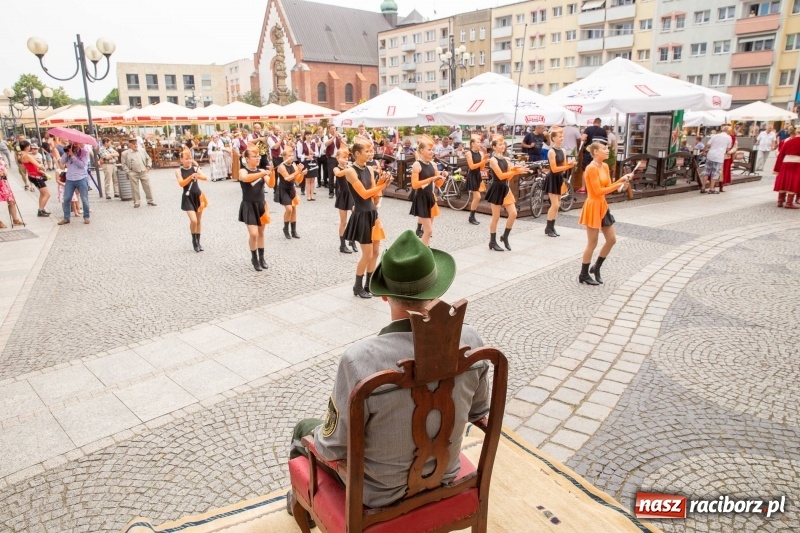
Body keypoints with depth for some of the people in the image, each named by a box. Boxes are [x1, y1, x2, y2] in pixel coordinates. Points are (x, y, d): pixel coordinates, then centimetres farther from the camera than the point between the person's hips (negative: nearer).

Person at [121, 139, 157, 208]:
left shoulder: (142, 150, 9)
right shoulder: (125, 153, 0)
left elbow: (148, 159, 19)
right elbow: (124, 164, 1)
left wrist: (148, 166, 5)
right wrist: (128, 172, -7)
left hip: (143, 172, 2)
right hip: (133, 174, -2)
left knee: (147, 186, 4)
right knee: (135, 189, 1)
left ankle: (150, 200, 15)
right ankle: (136, 202, 11)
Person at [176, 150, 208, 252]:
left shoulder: (195, 168, 1)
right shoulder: (179, 171, -5)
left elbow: (205, 177, -12)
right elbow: (181, 183, -19)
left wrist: (198, 176, -32)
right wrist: (191, 177, -32)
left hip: (198, 195, 3)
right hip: (188, 197, -3)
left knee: (199, 220, 11)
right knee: (193, 220, -14)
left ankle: (198, 241, 26)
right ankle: (194, 240, 11)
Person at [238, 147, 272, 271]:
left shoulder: (262, 171, 3)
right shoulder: (243, 171, -10)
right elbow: (246, 178, -35)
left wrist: (272, 173, -30)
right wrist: (263, 173, -45)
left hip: (261, 205, 5)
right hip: (249, 206, -5)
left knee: (261, 233, 14)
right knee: (253, 234, -11)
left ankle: (261, 257, 29)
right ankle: (254, 258, 11)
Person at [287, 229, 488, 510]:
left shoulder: (359, 360, -35)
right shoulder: (470, 340, -21)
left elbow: (334, 447, -21)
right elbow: (477, 411, -3)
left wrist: (314, 435, 2)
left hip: (380, 492, -4)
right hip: (444, 475, 5)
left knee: (304, 430, 24)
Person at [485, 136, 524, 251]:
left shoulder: (505, 159, 11)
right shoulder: (493, 160, -11)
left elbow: (508, 177, 6)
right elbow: (501, 176, -20)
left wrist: (514, 170, -13)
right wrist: (516, 171, -21)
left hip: (505, 188, 7)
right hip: (497, 189, -7)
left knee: (513, 213, 0)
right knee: (496, 217, 0)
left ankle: (505, 237, 16)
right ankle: (492, 242, 11)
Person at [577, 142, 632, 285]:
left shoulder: (605, 166, 10)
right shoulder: (591, 168, -18)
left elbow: (608, 187, 8)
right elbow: (598, 191, -21)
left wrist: (622, 180, -6)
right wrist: (619, 184, -19)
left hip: (603, 206, 9)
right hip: (593, 207, -9)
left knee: (612, 239, 13)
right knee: (592, 243, -1)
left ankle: (596, 268, 27)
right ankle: (583, 275, 13)